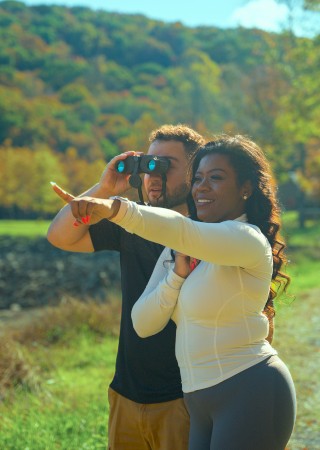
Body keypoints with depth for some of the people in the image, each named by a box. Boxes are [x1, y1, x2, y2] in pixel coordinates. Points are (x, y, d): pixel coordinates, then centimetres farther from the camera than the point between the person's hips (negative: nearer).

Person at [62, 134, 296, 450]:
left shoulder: (247, 239, -13)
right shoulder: (177, 250, 12)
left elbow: (184, 230, -34)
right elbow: (143, 325, 4)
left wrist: (115, 209, -48)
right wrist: (178, 274, -11)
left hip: (250, 392, -7)